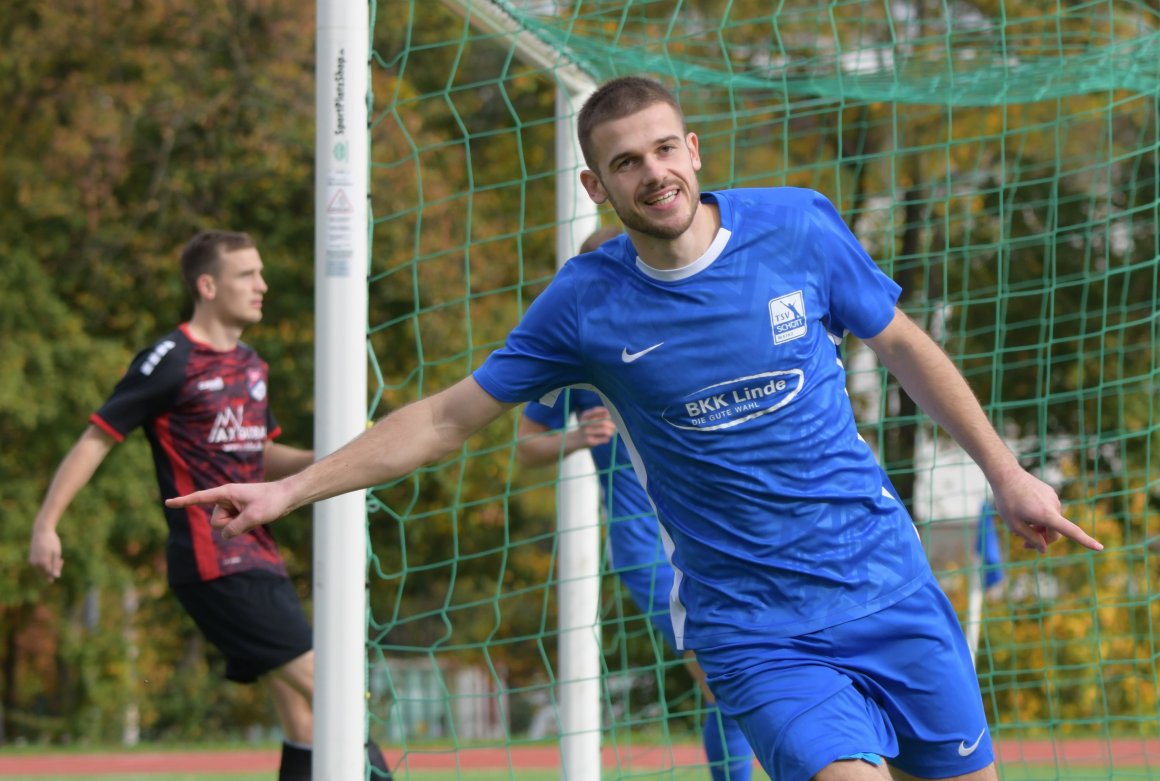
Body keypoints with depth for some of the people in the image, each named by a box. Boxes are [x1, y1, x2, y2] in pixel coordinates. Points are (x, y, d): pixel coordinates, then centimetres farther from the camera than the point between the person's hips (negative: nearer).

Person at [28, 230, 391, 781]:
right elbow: (96, 438, -7)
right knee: (321, 683, -16)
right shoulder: (171, 361, -8)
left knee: (304, 716, 4)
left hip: (256, 559, 8)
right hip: (212, 565, -8)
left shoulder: (250, 365, 16)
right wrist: (46, 523, -13)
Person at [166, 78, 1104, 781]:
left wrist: (1006, 471, 11)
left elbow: (903, 345, 11)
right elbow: (447, 417, 3)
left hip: (887, 579, 3)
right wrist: (288, 491, 0)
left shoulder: (798, 226, -4)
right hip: (753, 626, -3)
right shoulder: (586, 303, -6)